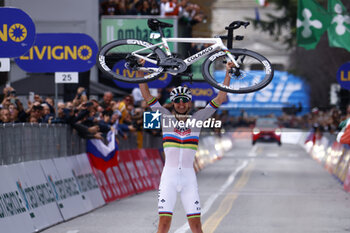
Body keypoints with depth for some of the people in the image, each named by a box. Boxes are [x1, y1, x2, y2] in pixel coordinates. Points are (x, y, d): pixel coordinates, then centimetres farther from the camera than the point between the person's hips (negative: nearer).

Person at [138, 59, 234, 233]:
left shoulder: (197, 119, 8)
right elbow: (146, 95, 3)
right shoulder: (166, 117, 6)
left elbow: (220, 98, 8)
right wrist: (139, 70, -3)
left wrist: (228, 73, 5)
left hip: (188, 176, 1)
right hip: (169, 174, -1)